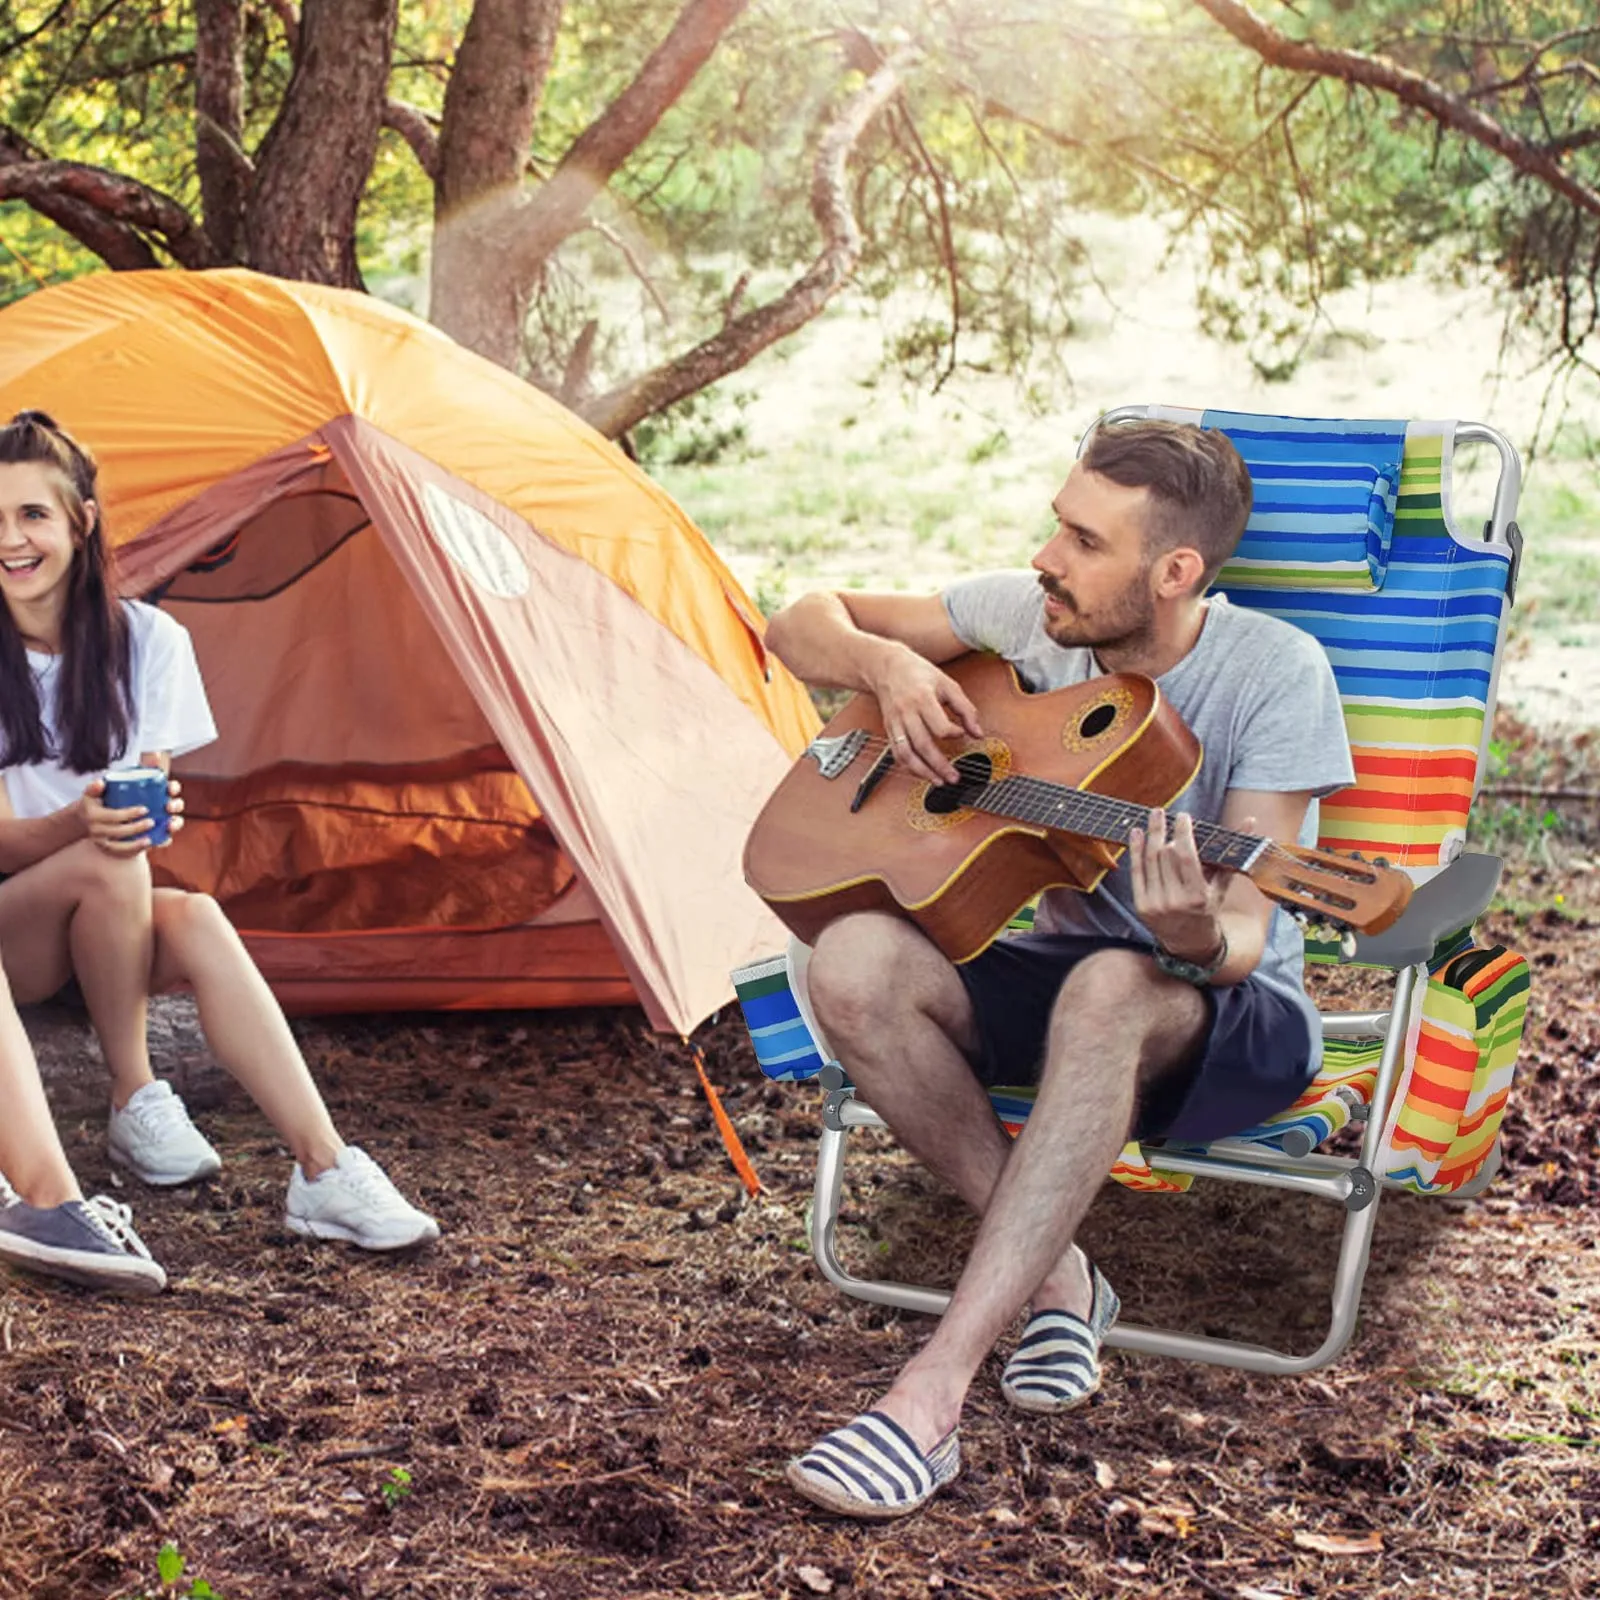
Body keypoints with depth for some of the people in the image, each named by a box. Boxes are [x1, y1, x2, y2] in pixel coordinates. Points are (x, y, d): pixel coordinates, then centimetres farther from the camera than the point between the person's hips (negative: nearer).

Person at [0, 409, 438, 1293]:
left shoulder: (148, 641, -6)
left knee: (198, 923, -31)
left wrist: (150, 808, -29)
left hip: (101, 929, 3)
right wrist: (78, 824, -40)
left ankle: (324, 1169, -37)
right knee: (107, 866, -34)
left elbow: (150, 791, -5)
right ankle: (135, 1106, -17)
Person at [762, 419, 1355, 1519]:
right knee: (854, 961, -26)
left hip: (1231, 1016, -4)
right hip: (1054, 967, 5)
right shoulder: (1029, 618, -5)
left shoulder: (1272, 673, -17)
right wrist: (890, 665, -16)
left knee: (1110, 991, -41)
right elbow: (806, 626, 5)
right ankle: (1053, 1275, -13)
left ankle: (931, 1395, -42)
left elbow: (1245, 931, -22)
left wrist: (1202, 939, -46)